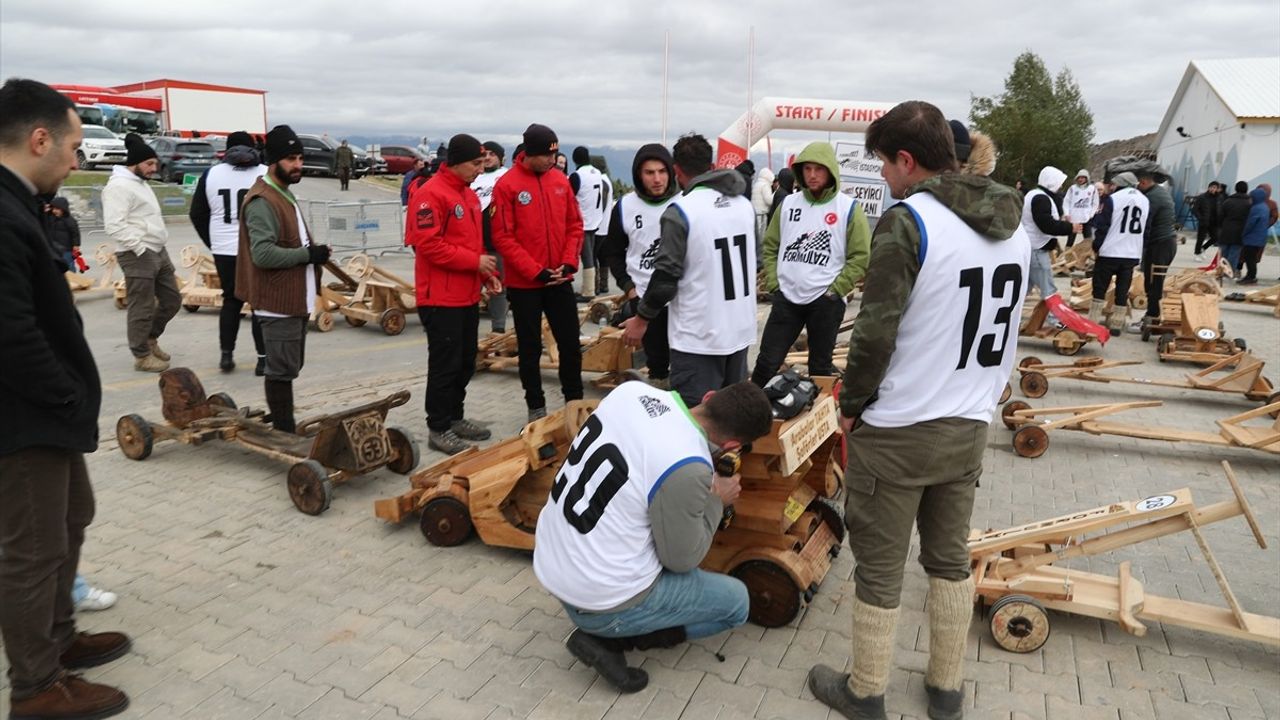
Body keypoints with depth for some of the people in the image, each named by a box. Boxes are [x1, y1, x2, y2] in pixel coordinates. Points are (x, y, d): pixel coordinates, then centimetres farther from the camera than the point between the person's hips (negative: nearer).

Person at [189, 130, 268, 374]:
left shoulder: (211, 174, 6)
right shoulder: (266, 174, -4)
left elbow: (197, 215, 10)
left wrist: (213, 243, 18)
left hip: (225, 251, 3)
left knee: (231, 301, 16)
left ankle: (226, 355, 17)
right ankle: (263, 358, 3)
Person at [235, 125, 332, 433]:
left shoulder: (285, 196, 17)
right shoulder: (262, 202, -16)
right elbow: (263, 254, -26)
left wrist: (313, 253, 9)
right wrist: (307, 254, -18)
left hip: (296, 299, 11)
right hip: (279, 302, -10)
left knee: (289, 367, 17)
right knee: (282, 370, -5)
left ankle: (284, 427, 28)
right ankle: (285, 433, 2)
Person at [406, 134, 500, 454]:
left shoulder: (469, 194, 14)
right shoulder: (430, 194, -15)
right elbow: (429, 245, -21)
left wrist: (486, 272, 6)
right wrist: (475, 261, -18)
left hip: (468, 295, 9)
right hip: (441, 298, -9)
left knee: (466, 362, 15)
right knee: (445, 364, -3)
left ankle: (454, 417, 27)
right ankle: (439, 429, 7)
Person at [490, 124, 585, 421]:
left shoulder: (561, 181, 4)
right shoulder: (506, 185, -10)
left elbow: (575, 225, 8)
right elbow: (503, 237, -12)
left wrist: (569, 263, -6)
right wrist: (536, 271, -16)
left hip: (560, 280, 4)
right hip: (524, 283, -4)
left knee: (570, 342, 11)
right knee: (530, 348, 7)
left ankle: (575, 400, 26)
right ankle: (536, 406, 21)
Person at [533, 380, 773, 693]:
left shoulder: (632, 390, -8)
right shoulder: (688, 469, -28)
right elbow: (681, 559, -12)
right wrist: (715, 501, 1)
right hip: (601, 601, -7)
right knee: (736, 601, 11)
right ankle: (608, 638, 2)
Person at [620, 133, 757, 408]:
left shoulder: (681, 210, -14)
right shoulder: (744, 203, 7)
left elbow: (667, 275, -14)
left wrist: (642, 318, -1)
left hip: (699, 334, -7)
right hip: (741, 329, 7)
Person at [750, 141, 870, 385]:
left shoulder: (849, 208, -4)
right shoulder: (788, 204, 7)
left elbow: (861, 257, -4)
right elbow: (770, 246, 13)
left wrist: (835, 290, -10)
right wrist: (773, 282, 2)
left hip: (827, 301, -2)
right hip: (786, 297, 3)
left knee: (820, 367, 11)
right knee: (767, 362, 5)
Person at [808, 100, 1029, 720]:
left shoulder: (907, 223, -18)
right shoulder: (1015, 226, 6)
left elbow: (875, 333, -19)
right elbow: (1004, 327, 13)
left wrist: (851, 405, -6)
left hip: (896, 431, -7)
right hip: (969, 426, 7)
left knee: (879, 570, 9)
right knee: (950, 560, 20)